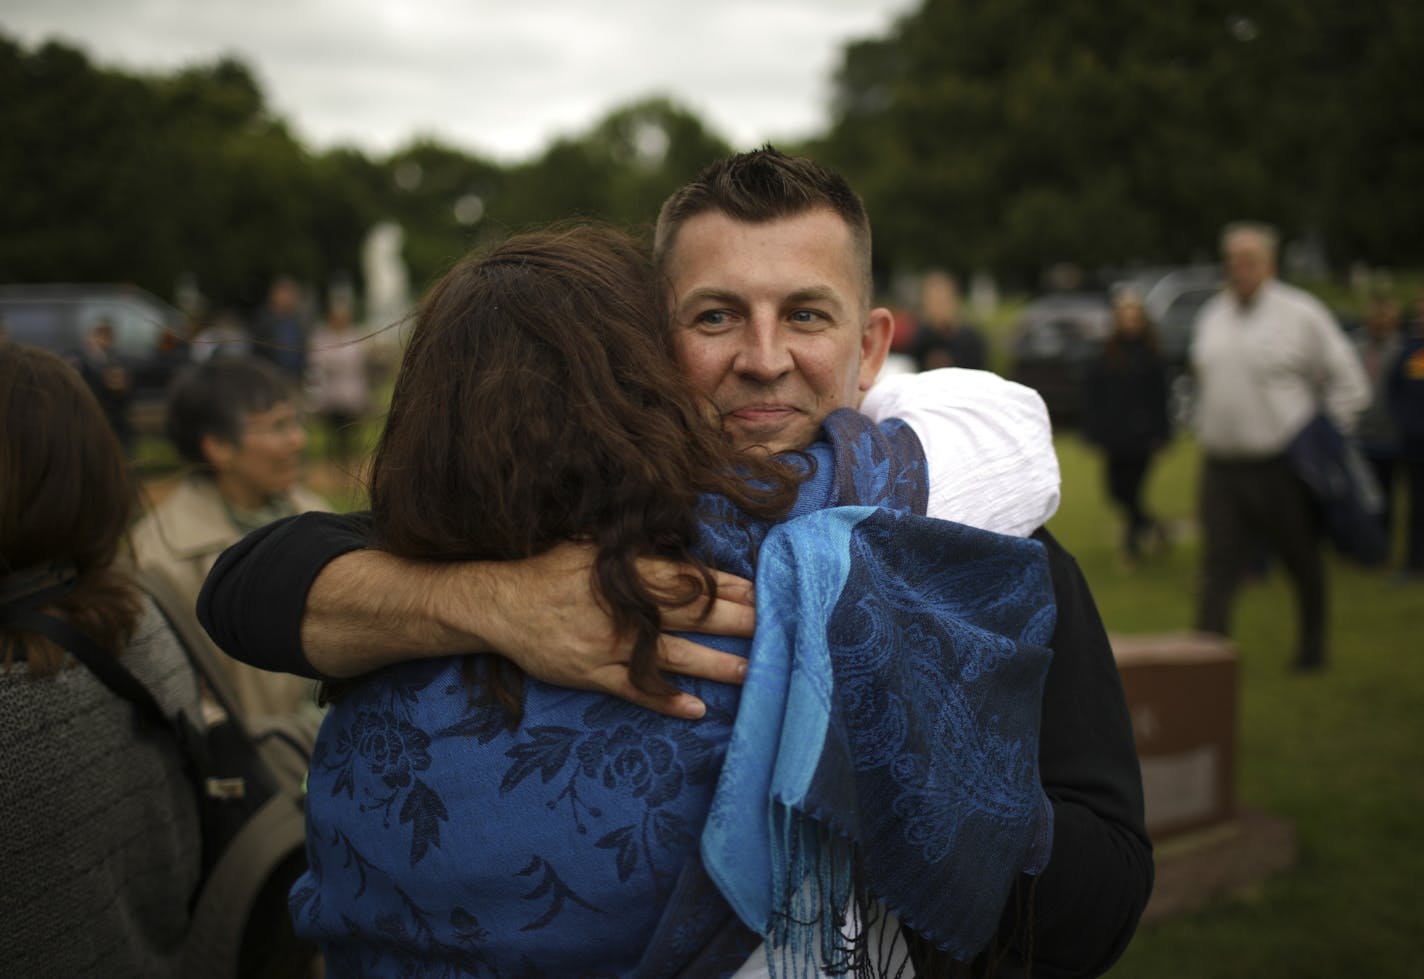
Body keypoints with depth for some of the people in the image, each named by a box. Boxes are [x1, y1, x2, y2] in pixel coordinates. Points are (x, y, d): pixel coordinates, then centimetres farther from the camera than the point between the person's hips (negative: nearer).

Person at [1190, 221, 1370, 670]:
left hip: (1283, 466, -3)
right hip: (1222, 465, 3)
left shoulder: (1301, 314, -7)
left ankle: (1312, 646, 32)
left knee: (1303, 562, 13)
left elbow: (1348, 382, -1)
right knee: (1218, 568, -4)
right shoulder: (1212, 314, 9)